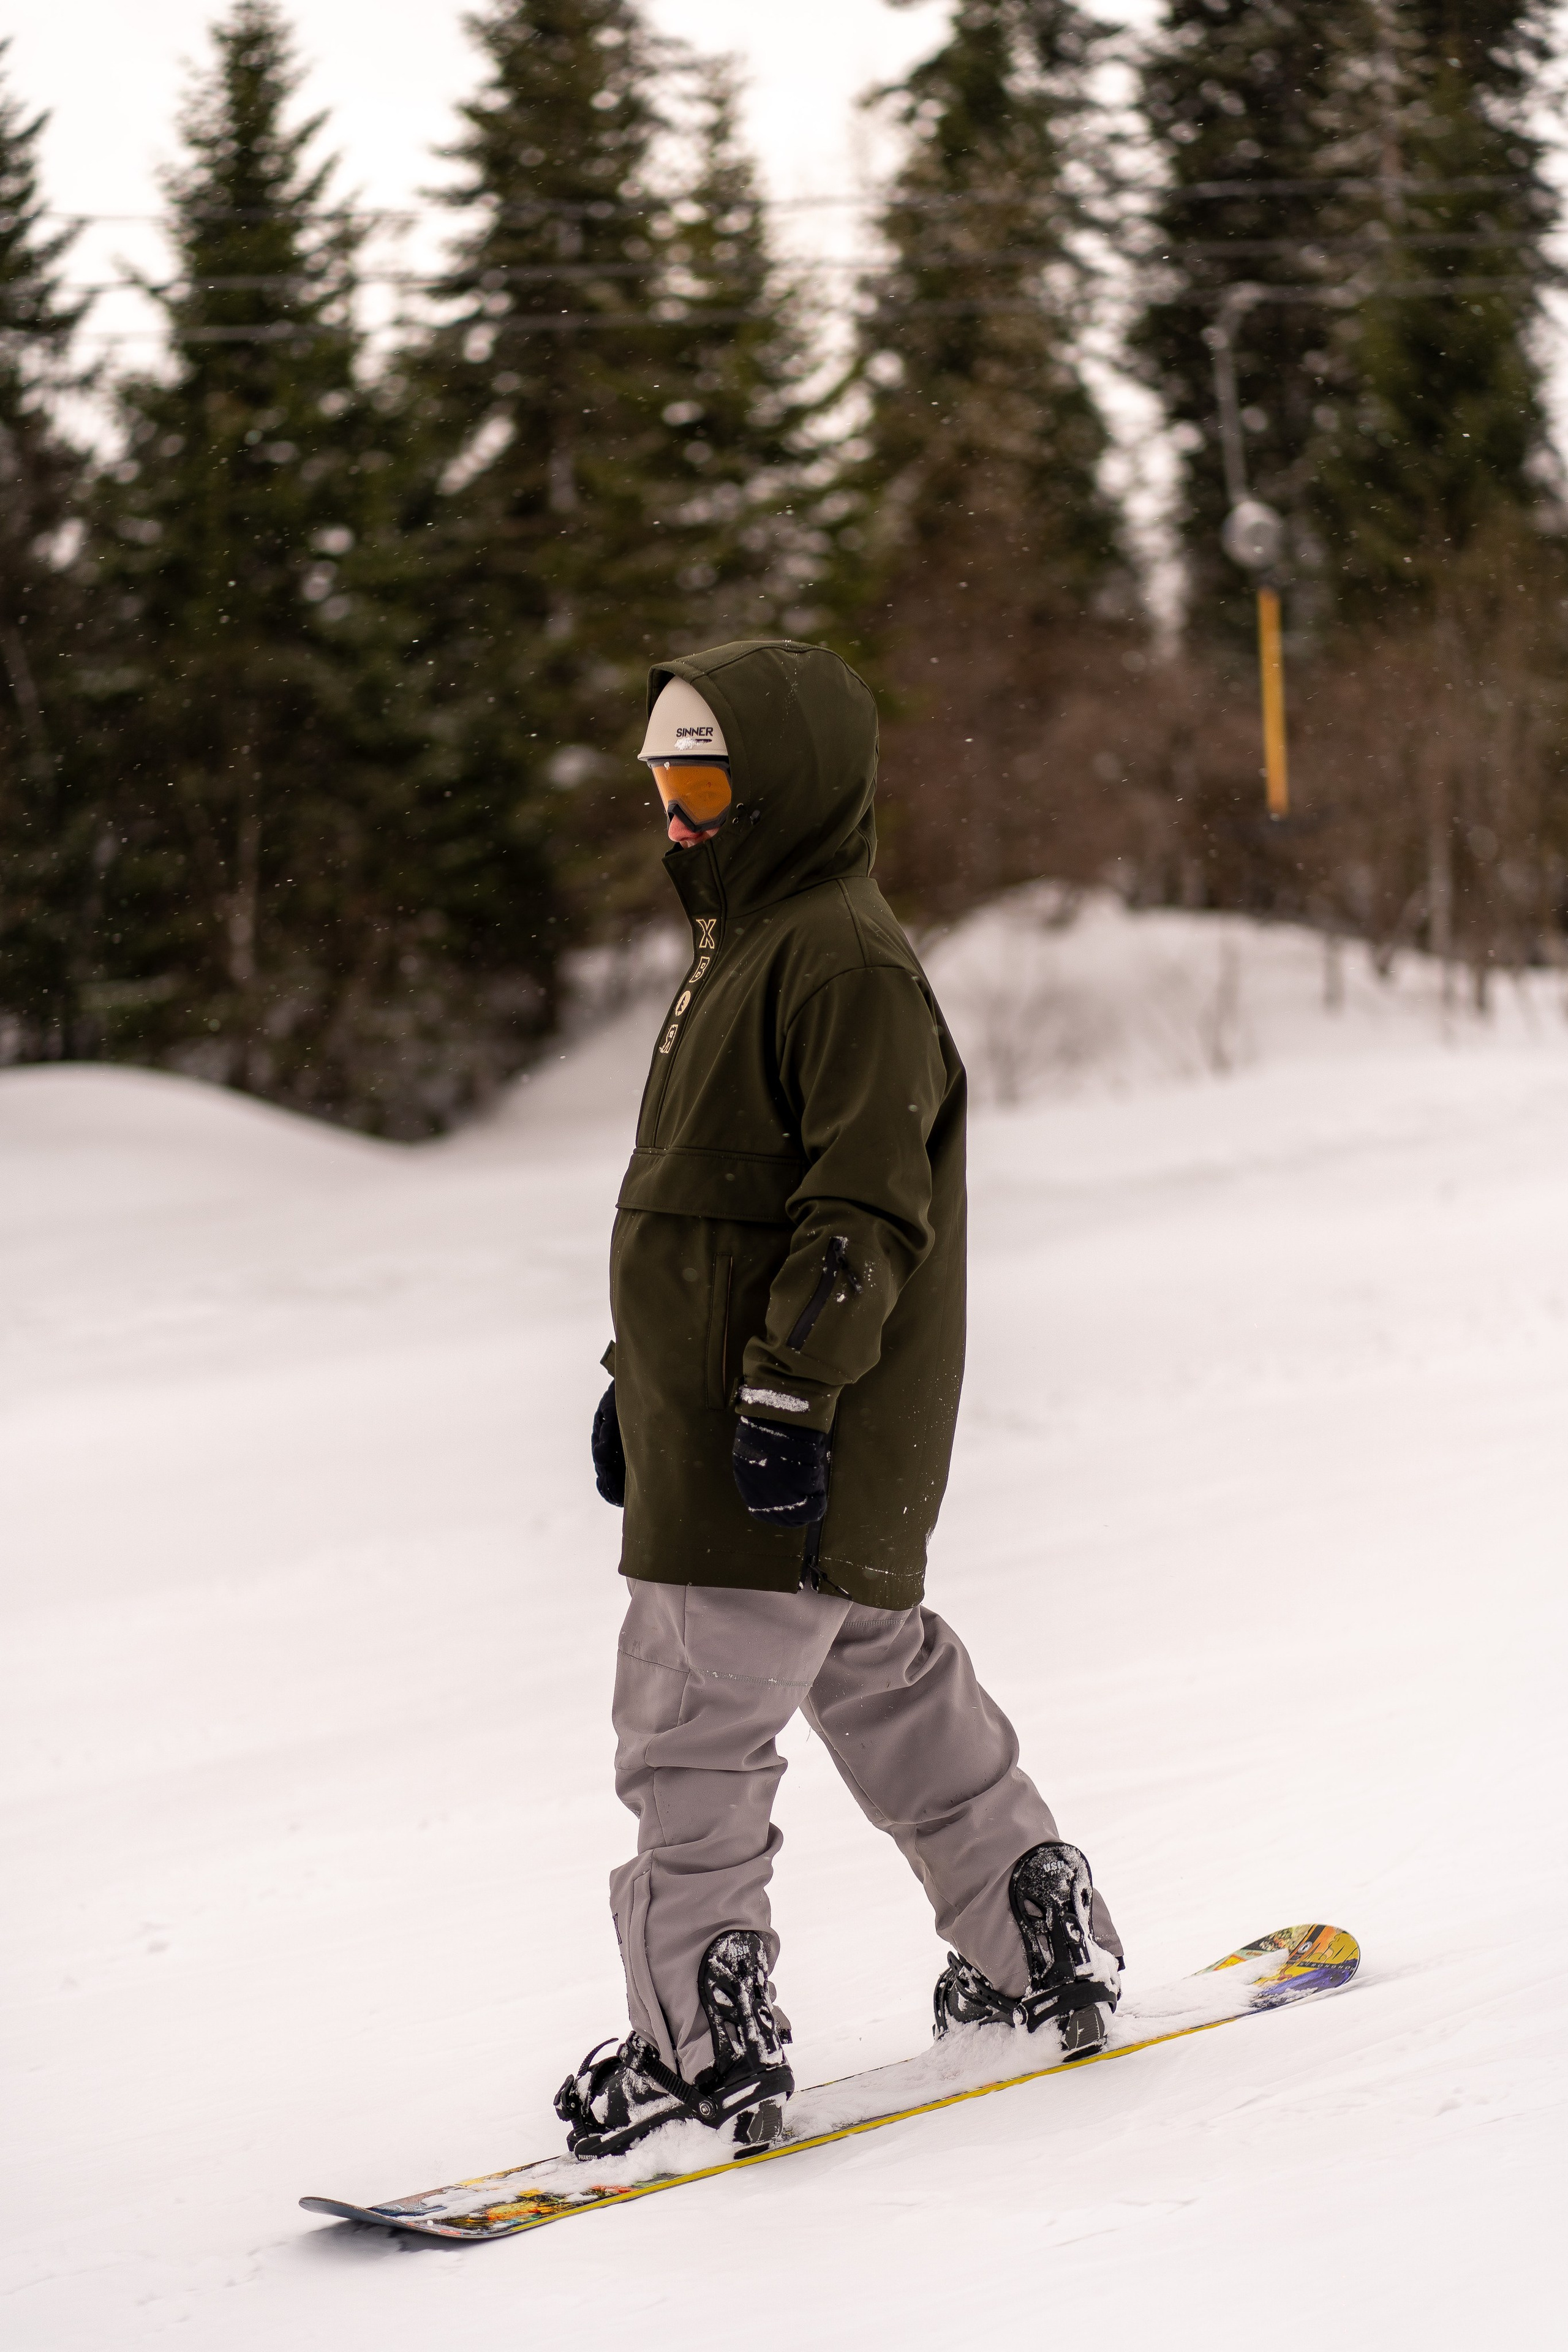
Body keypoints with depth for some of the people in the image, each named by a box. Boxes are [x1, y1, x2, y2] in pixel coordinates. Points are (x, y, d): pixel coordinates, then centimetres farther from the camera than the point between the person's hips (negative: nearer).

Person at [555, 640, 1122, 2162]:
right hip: (709, 1416, 10)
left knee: (690, 1721, -11)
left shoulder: (848, 964, -14)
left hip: (786, 1448, -10)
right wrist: (636, 1378, 25)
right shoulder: (741, 952, 19)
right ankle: (1041, 1948, 28)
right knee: (884, 1683, 18)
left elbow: (866, 1209, -21)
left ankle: (707, 2047, -7)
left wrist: (792, 1389, -25)